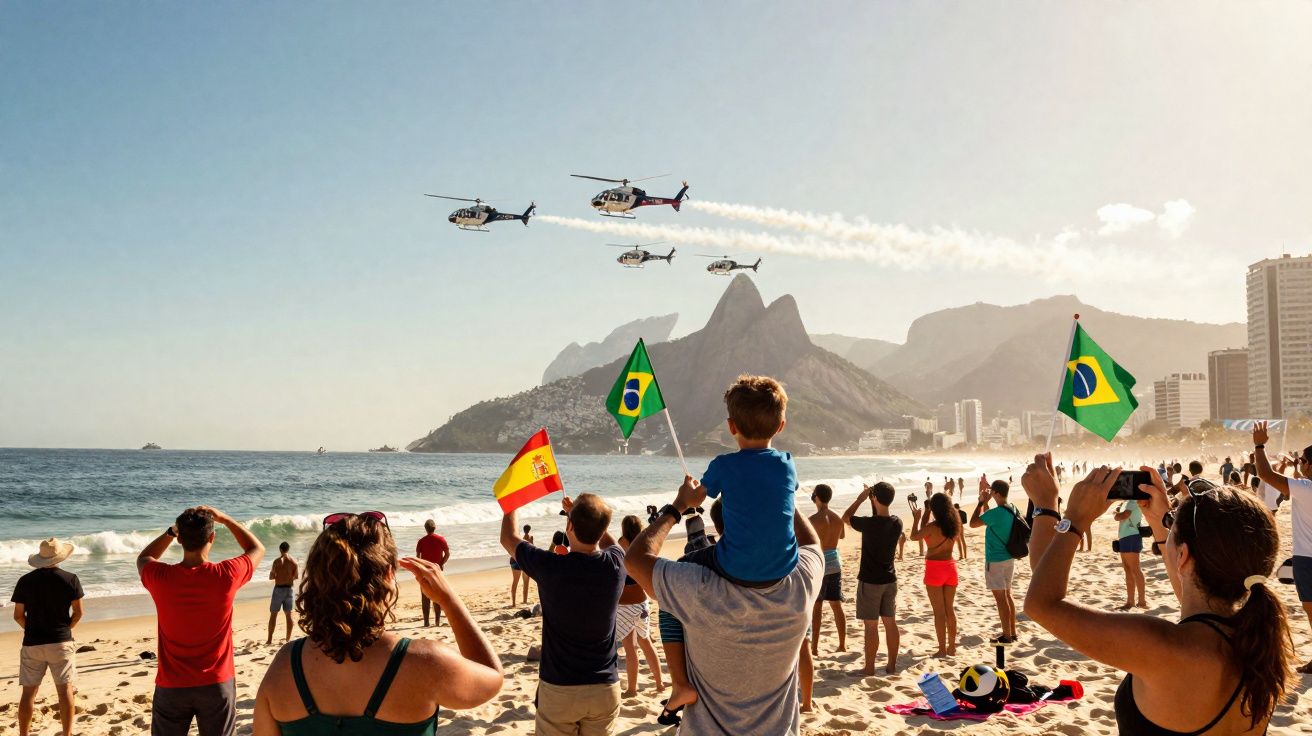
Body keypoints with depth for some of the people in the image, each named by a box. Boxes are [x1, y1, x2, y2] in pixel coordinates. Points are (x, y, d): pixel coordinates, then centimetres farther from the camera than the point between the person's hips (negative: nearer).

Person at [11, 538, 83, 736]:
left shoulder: (25, 581, -2)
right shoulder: (70, 579, -5)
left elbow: (18, 616, 1)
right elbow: (78, 612, -2)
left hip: (32, 644, 1)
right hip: (62, 642, -1)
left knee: (29, 692, 7)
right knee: (65, 690, 3)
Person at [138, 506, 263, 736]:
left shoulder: (160, 577, -13)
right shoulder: (226, 575, -16)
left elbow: (143, 558, 14)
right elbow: (257, 549, 7)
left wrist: (171, 531, 10)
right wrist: (224, 518, 7)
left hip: (172, 687, 1)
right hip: (217, 685, -1)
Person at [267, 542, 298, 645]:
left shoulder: (277, 561, -11)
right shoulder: (294, 561, -1)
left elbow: (271, 577, -7)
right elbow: (296, 577, 6)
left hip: (279, 589, -3)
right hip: (289, 589, 3)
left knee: (273, 614, 4)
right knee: (288, 614, 12)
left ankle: (270, 639, 2)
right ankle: (288, 638, 15)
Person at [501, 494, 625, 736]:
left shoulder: (550, 567, -18)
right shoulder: (615, 564, -11)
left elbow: (508, 539, 3)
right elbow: (608, 540, 17)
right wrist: (578, 512, 23)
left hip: (558, 689, -2)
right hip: (605, 688, 3)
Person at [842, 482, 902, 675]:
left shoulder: (869, 523, -21)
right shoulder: (897, 523, -4)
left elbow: (846, 517, -3)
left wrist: (860, 498, 5)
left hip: (870, 581, -6)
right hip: (889, 580, 6)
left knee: (871, 625, 1)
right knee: (890, 623, 12)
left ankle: (869, 668, 8)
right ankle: (891, 665, 19)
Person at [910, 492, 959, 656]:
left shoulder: (932, 527, -18)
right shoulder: (955, 524, 0)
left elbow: (914, 536, -1)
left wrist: (916, 518, 10)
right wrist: (924, 515, 16)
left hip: (934, 568, -6)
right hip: (950, 567, 6)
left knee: (939, 611, 1)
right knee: (950, 609, 14)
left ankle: (942, 649, 4)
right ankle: (951, 647, 20)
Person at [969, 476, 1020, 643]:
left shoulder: (996, 513, -24)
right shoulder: (1012, 510, 3)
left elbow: (973, 523, -15)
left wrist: (982, 501, -10)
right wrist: (985, 500, 16)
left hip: (995, 560, -9)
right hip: (1009, 558, 9)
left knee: (1000, 598, -1)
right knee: (1007, 595, 17)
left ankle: (1007, 636, 5)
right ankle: (1012, 632, 24)